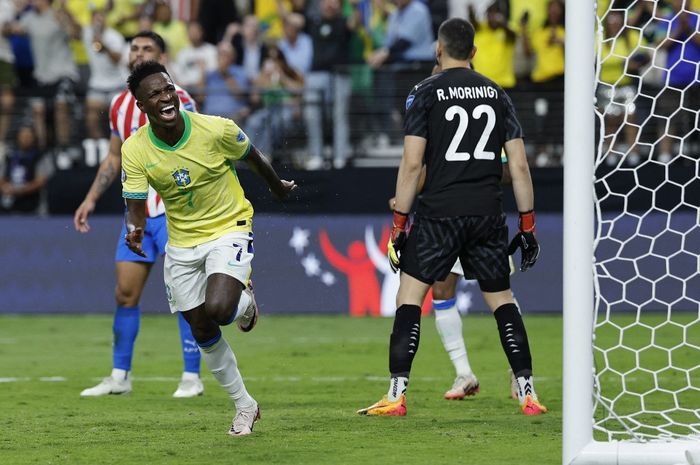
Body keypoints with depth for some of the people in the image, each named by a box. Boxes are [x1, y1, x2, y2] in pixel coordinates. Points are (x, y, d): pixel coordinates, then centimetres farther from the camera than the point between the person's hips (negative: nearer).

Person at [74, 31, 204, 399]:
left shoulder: (177, 100, -8)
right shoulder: (120, 105, 11)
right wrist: (91, 199, 17)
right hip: (137, 212, 6)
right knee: (125, 293, 4)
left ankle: (192, 377, -2)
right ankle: (120, 376, 12)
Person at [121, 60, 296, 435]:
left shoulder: (216, 130, -20)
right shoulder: (134, 150, -15)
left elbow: (252, 157, 0)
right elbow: (135, 204, -15)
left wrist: (277, 187, 18)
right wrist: (134, 228, -39)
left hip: (229, 229, -4)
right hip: (182, 243, 4)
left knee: (217, 310, -27)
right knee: (202, 331, 8)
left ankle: (245, 301, 12)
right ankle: (244, 406, 27)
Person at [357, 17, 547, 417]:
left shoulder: (426, 92, -1)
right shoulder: (497, 93, 10)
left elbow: (412, 164, -7)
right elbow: (519, 165, 6)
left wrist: (399, 224, -3)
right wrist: (528, 225, 11)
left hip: (439, 213, -4)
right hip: (488, 215, 4)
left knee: (410, 297, 2)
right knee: (502, 300, 13)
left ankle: (397, 395, -6)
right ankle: (528, 393, 9)